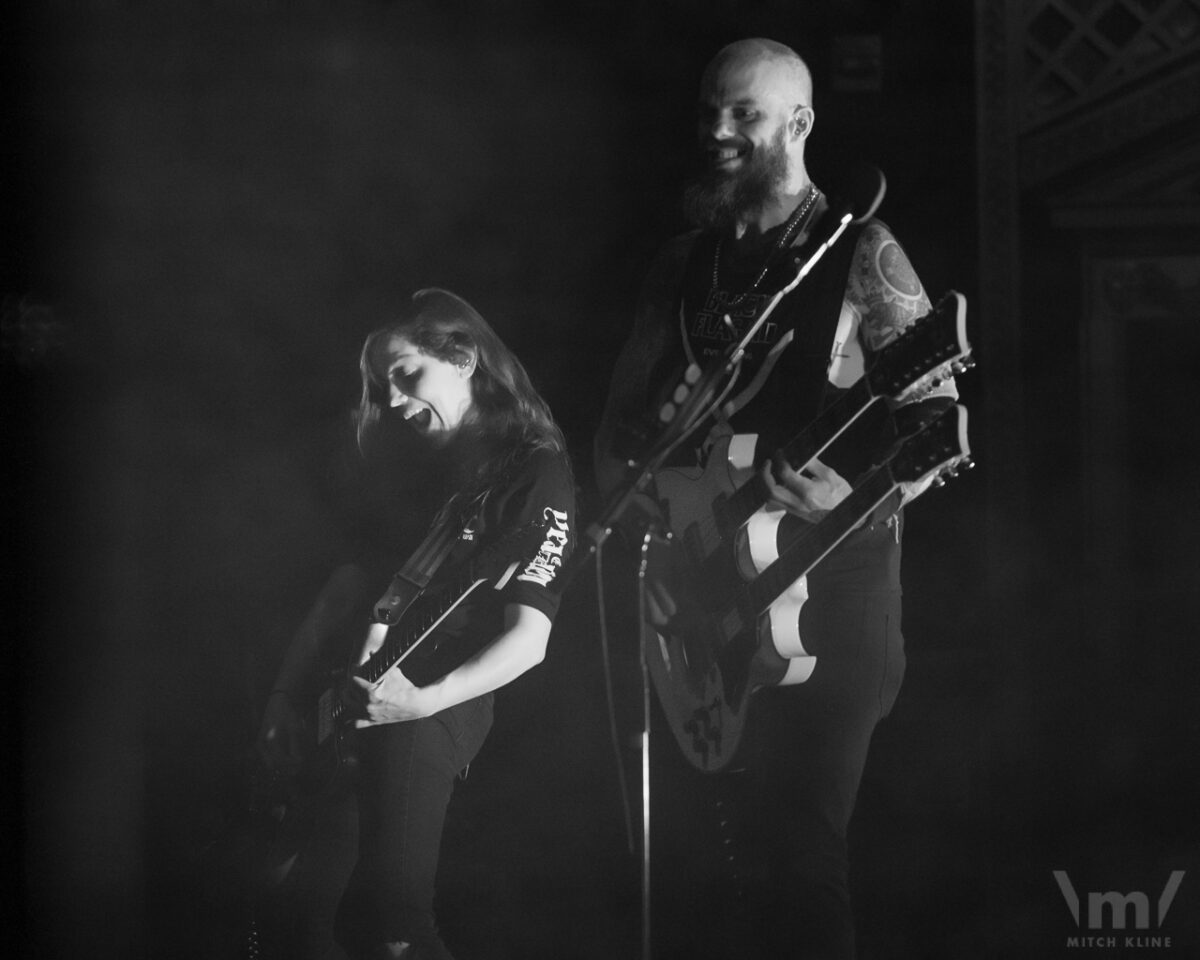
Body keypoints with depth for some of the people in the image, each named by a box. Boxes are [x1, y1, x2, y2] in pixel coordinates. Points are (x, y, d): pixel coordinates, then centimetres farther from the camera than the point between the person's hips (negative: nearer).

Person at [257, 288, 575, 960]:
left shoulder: (535, 473, -2)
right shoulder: (417, 465, 20)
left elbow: (528, 636, -11)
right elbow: (344, 589, 22)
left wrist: (425, 700, -22)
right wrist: (287, 696, 13)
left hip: (424, 716, -7)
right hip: (341, 706, 7)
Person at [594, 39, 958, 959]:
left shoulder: (859, 253, -2)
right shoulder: (683, 267, 14)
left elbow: (937, 419, -7)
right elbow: (624, 415, 20)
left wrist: (856, 489, -22)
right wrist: (625, 478, -1)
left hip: (822, 582, -5)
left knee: (795, 848, -6)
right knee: (687, 847, 7)